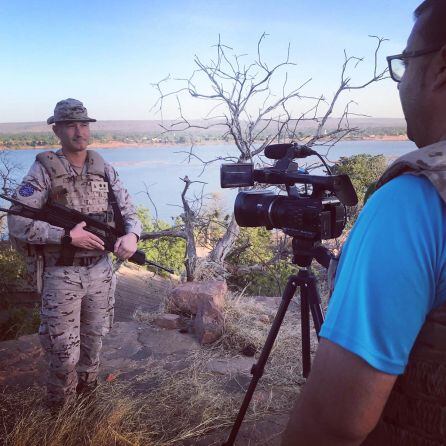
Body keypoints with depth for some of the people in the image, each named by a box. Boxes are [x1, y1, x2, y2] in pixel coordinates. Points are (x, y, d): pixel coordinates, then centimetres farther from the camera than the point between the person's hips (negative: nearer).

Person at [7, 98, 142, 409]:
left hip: (100, 270, 4)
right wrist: (67, 236, -22)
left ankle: (87, 394, 43)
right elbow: (17, 223, -15)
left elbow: (129, 212, 6)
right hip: (61, 275, -4)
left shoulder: (104, 170, 3)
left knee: (94, 341, 19)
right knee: (64, 352, 5)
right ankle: (61, 411, 32)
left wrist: (132, 235, -16)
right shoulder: (44, 170, -10)